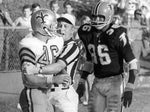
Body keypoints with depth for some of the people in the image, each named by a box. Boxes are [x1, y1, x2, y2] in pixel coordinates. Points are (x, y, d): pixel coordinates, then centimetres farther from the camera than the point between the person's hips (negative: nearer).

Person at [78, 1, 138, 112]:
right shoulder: (87, 33, 3)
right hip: (98, 82, 6)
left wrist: (129, 89, -22)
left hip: (114, 81, -6)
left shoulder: (116, 34, -17)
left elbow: (132, 62, -15)